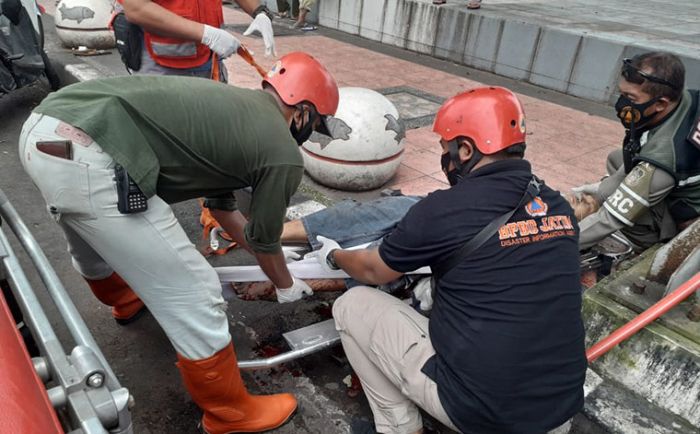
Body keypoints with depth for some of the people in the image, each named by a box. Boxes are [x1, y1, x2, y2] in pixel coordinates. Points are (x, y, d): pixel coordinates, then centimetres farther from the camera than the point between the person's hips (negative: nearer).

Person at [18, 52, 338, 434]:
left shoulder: (234, 105, 24)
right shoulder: (283, 154, 0)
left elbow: (221, 205, 35)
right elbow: (264, 242, 14)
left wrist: (270, 253, 45)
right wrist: (287, 286, 35)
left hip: (42, 128, 10)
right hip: (89, 162, -10)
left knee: (93, 241, 38)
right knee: (192, 299, 4)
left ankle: (125, 299, 71)